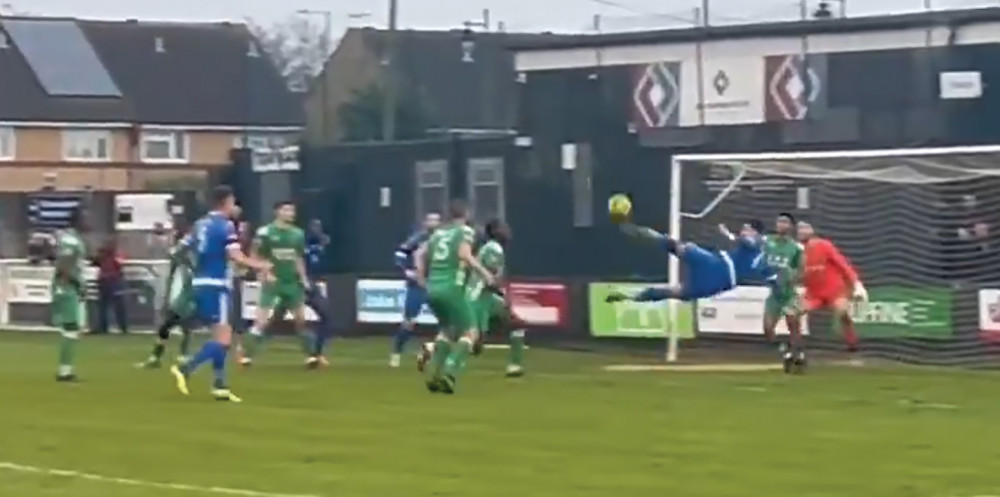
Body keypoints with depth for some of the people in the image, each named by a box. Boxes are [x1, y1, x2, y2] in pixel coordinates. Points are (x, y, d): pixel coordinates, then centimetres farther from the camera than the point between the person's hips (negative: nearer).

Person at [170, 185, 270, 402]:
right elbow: (236, 257, -18)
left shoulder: (200, 224, 12)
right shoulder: (225, 226, -10)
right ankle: (185, 369, -21)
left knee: (222, 335, 16)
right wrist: (260, 266, -4)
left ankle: (220, 385, 13)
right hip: (216, 285, -9)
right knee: (223, 339, -8)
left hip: (200, 284, 9)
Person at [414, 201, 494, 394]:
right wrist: (484, 272, -14)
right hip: (451, 289, -7)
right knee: (471, 332, -1)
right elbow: (464, 254, -16)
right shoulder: (465, 231, 1)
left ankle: (435, 374, 15)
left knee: (448, 329, 26)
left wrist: (421, 276, 28)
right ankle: (449, 373, -20)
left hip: (432, 289, 7)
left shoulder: (438, 233, 18)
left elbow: (419, 254, 18)